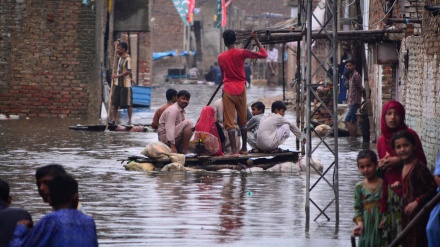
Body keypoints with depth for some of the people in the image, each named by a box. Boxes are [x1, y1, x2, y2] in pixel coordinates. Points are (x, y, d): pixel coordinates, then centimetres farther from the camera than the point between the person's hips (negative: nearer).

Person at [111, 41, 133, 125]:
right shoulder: (120, 57, 10)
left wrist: (117, 76, -24)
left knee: (128, 103, 1)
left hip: (125, 84, -9)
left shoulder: (128, 59, -17)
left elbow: (128, 71, -23)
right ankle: (114, 119, 14)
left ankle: (130, 120, 9)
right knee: (115, 103, 9)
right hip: (118, 84, 9)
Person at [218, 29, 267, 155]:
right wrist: (256, 40, 6)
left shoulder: (221, 57, -1)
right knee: (242, 120, 16)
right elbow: (263, 54, -2)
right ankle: (244, 148, 20)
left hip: (228, 90, -2)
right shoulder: (242, 53, -5)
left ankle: (234, 150, -11)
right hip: (241, 89, 2)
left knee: (229, 122, -3)